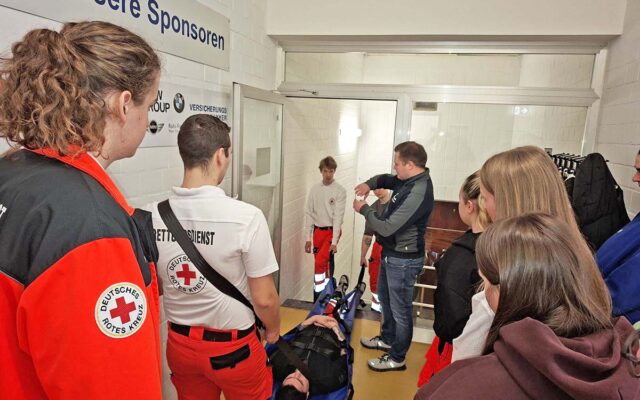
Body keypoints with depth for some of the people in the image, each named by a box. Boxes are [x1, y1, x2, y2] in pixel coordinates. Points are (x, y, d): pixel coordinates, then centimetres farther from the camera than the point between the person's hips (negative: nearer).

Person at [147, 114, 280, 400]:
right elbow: (264, 299, -17)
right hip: (232, 345, -3)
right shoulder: (246, 216, -25)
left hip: (179, 342, 4)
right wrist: (273, 330, 3)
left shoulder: (151, 216, -12)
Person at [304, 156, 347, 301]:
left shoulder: (340, 191, -10)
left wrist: (334, 241, -17)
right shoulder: (314, 189, 2)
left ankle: (321, 293, -5)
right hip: (318, 231, 4)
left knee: (320, 262, -18)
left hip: (331, 230, -4)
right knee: (323, 264, 11)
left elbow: (338, 216, -13)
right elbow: (309, 214, 5)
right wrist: (308, 238, 3)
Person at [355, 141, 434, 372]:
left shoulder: (417, 193, -29)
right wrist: (370, 183, -1)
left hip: (403, 260, -10)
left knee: (400, 309, 6)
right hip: (391, 254, 10)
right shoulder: (409, 180, 0)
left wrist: (364, 209, -14)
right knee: (385, 298, 26)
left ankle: (397, 359, 24)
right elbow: (387, 179, 21)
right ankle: (387, 339, 47)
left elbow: (387, 228, -29)